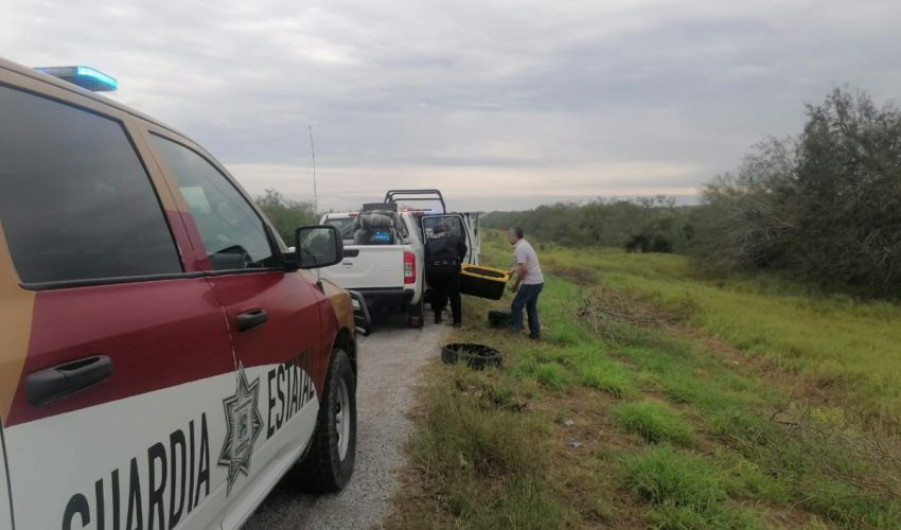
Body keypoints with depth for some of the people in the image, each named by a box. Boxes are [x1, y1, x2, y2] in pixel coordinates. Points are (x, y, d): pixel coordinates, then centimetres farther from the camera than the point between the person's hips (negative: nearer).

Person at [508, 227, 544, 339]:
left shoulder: (519, 248, -18)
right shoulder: (524, 244, 13)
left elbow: (523, 269, -25)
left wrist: (516, 283, -15)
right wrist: (513, 270, 27)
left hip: (530, 283, -9)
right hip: (538, 282, 9)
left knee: (517, 305, 5)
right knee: (532, 307, 16)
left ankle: (515, 328, 15)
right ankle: (535, 333, 19)